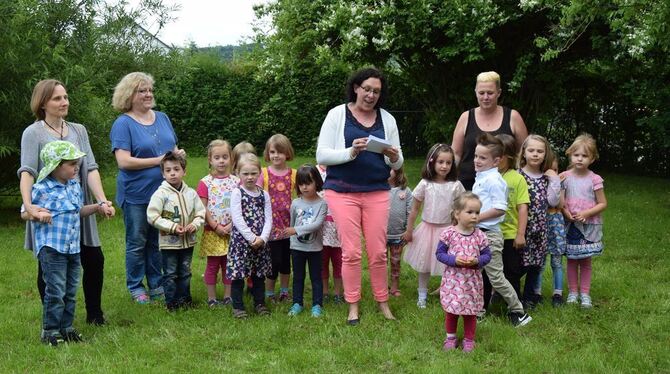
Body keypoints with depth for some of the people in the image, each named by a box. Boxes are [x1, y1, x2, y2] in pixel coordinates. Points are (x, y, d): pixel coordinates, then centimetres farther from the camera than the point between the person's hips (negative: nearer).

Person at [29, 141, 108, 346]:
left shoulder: (75, 186, 9)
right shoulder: (41, 189, -11)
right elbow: (25, 213, -2)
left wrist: (97, 207, 9)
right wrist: (37, 214, -21)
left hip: (73, 248, 7)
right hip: (52, 248, -7)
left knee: (71, 291, 13)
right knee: (56, 291, -4)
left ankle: (66, 327, 25)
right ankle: (50, 330, 8)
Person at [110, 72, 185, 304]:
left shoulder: (162, 118, 8)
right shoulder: (123, 124, -11)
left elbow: (173, 148, 18)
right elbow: (124, 162, -20)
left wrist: (179, 154, -7)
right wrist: (159, 160, -20)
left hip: (162, 191, 5)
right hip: (136, 195, -5)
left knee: (158, 241, 14)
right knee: (137, 243, 7)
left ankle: (156, 284, 26)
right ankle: (136, 287, 20)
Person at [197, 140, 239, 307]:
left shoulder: (235, 181, 2)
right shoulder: (205, 183, -4)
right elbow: (202, 209, -7)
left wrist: (230, 226, -10)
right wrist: (216, 227, -13)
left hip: (231, 231, 2)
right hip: (212, 231, -2)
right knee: (212, 265, 5)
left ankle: (228, 296, 20)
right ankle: (211, 298, 13)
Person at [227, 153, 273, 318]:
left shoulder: (264, 194, 7)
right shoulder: (237, 193, -5)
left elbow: (268, 218, 1)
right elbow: (237, 219, -13)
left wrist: (262, 238, -13)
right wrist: (251, 238, -18)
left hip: (261, 241, 4)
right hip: (241, 240, -4)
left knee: (259, 274, 13)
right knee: (238, 275, 0)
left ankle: (260, 303, 25)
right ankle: (237, 306, 10)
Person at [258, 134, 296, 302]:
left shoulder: (293, 174, 2)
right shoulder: (264, 174, -2)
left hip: (288, 223, 2)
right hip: (271, 223, -2)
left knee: (286, 259, 12)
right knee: (274, 259, -1)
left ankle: (284, 291, 27)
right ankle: (269, 293, 15)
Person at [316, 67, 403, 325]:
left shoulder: (387, 120, 10)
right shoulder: (337, 115, 1)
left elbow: (397, 165, 12)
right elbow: (322, 155, -6)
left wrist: (393, 157, -11)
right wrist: (350, 152, -21)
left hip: (377, 192, 3)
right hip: (343, 191, -2)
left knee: (378, 252, 3)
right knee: (351, 252, -1)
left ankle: (383, 301, 17)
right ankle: (353, 306, 11)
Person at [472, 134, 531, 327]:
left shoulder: (493, 180, -16)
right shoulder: (480, 178, 12)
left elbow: (500, 209, -22)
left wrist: (477, 217, -20)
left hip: (489, 235, -9)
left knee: (496, 277, -3)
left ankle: (518, 311, 10)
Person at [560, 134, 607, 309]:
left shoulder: (595, 179, -7)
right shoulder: (565, 177, -3)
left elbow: (603, 204, -5)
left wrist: (585, 214, -16)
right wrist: (566, 213, -17)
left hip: (589, 225, -1)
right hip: (570, 225, 1)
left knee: (585, 261, 7)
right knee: (571, 259, 9)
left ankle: (585, 293, 16)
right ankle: (572, 292, 19)